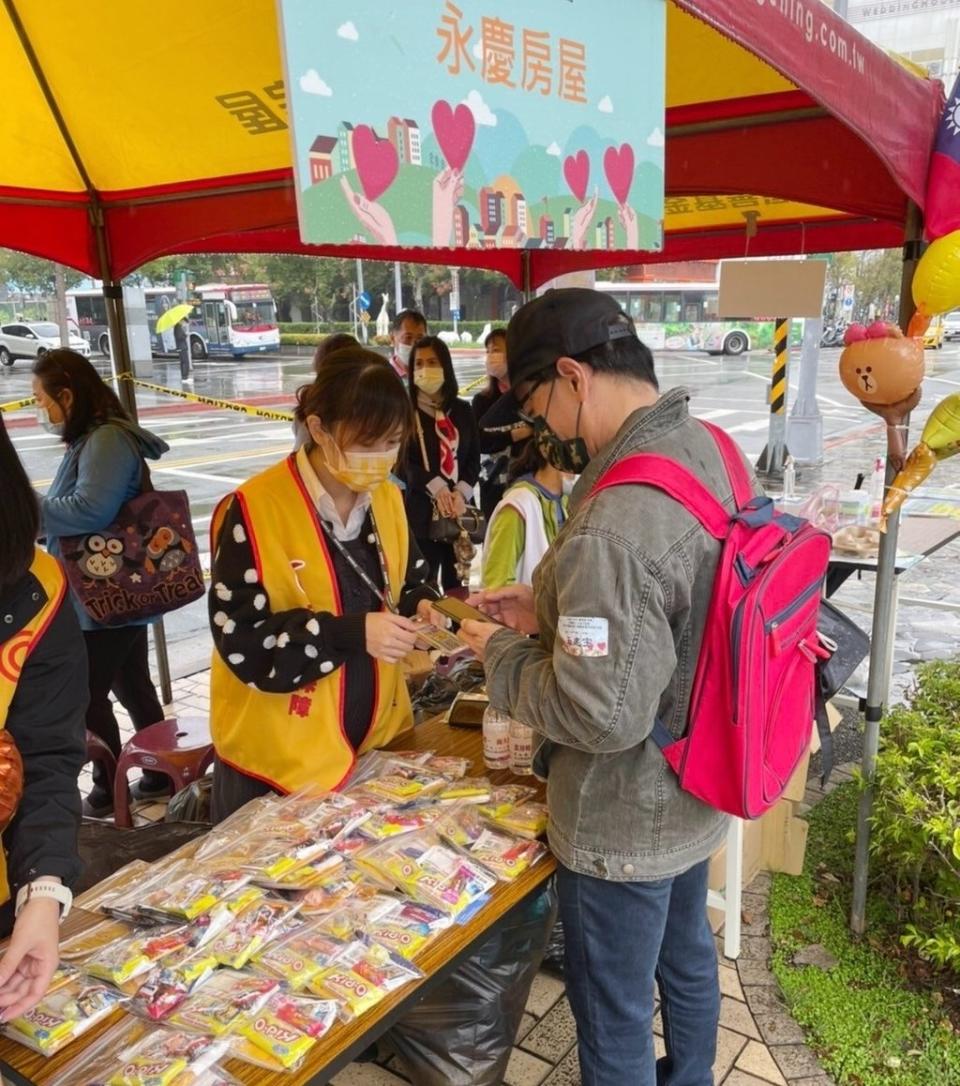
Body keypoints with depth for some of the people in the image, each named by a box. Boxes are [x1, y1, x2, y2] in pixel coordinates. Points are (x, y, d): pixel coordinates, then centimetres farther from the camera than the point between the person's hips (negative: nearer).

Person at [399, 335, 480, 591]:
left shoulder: (462, 411, 12)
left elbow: (474, 459, 7)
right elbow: (402, 462, -8)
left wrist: (461, 494, -9)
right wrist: (437, 488, -19)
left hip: (458, 509, 4)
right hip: (419, 510, -4)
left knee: (455, 584, 9)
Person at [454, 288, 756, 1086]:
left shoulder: (612, 528, -35)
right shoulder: (707, 448, -5)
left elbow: (602, 715, -30)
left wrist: (502, 654, -14)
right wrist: (553, 612, 3)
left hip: (625, 824, -9)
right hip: (696, 791, 9)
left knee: (615, 1016, 16)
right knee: (687, 957, 31)